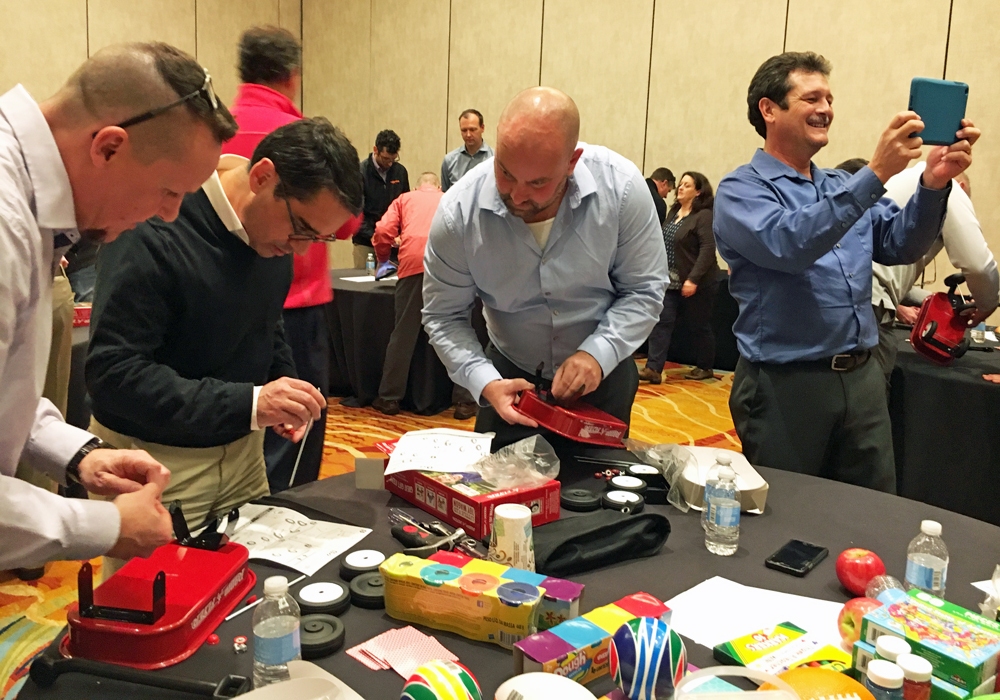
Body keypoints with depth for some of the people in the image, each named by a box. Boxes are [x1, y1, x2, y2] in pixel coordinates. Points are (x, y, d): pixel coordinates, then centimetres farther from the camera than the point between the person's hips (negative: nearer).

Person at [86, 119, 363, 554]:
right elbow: (112, 372, -25)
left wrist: (284, 396, -2)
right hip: (155, 461, -6)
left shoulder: (274, 233, 0)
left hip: (242, 453, 7)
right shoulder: (153, 234, -23)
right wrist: (247, 404, -30)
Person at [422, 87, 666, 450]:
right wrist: (486, 384, -26)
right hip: (511, 379, 0)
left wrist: (598, 353, -28)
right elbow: (443, 317, -12)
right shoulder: (458, 212, -22)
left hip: (604, 375, 0)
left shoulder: (621, 187, -23)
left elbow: (643, 291, -13)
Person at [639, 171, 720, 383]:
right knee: (661, 322, -4)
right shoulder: (673, 212, 12)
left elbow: (708, 250, -20)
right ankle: (653, 369, -6)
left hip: (696, 284, -7)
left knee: (700, 326, 7)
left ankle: (705, 368, 24)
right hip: (671, 281, 7)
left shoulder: (704, 216, -12)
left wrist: (694, 279, -26)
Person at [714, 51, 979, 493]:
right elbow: (788, 244, -25)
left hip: (862, 378, 6)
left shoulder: (844, 186, 15)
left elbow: (899, 245, 4)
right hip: (785, 385, -6)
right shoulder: (741, 190, -6)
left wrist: (933, 184, -14)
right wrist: (876, 174, -28)